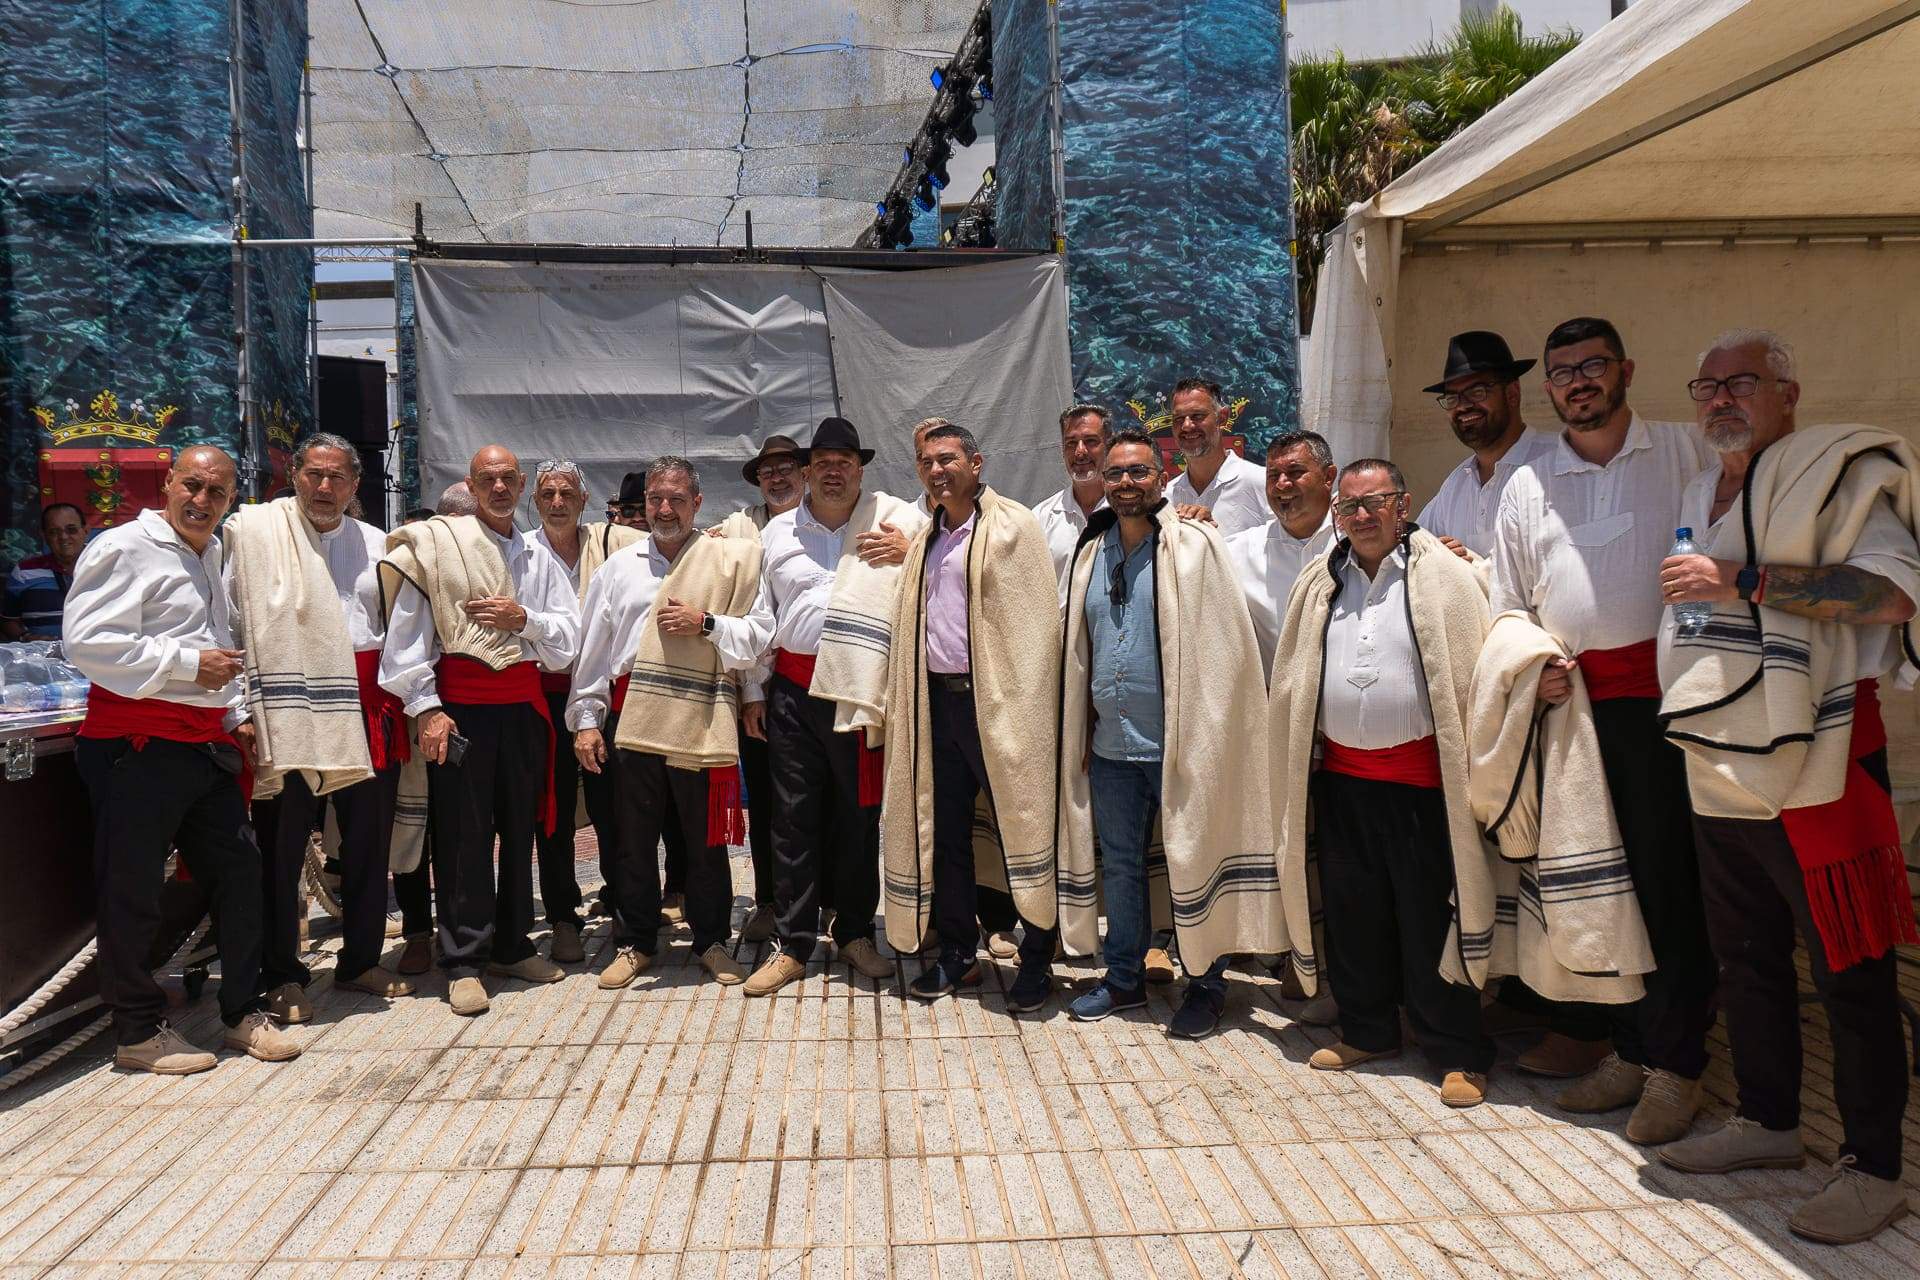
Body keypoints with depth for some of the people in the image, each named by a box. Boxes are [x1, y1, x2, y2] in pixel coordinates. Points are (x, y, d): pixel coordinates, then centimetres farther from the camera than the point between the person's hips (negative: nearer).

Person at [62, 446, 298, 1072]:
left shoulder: (212, 556, 19)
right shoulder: (124, 547, -7)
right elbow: (87, 641, -18)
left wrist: (236, 715, 21)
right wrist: (189, 664, -18)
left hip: (207, 743, 8)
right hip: (137, 744, -8)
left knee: (238, 869, 9)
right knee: (133, 890, 1)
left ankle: (243, 1010, 21)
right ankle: (138, 1031, 13)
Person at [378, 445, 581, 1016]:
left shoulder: (538, 558, 14)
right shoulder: (436, 542, 1)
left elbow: (570, 632, 9)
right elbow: (406, 632, -4)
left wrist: (524, 618, -9)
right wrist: (425, 708, -11)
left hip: (524, 703, 5)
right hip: (461, 704, -5)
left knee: (519, 826, 11)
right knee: (462, 833, -2)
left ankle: (511, 946, 24)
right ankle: (463, 962, 7)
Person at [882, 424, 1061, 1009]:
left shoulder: (1012, 526, -4)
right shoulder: (925, 542, 18)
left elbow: (1035, 621, -10)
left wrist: (1024, 707, -17)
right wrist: (901, 704, 9)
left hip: (995, 700, -7)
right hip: (936, 699, 7)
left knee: (1015, 829, 0)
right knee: (943, 834, 10)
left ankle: (1036, 960, 14)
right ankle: (957, 955, 23)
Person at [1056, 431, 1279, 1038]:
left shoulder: (1194, 545, -6)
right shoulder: (1092, 554, 11)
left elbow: (1223, 646, -9)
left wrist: (1202, 733, -13)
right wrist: (1083, 730, 13)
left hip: (1178, 742, -5)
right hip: (1111, 743, 5)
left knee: (1192, 864, 5)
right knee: (1119, 863, 14)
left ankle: (1205, 985, 21)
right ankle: (1123, 978, 29)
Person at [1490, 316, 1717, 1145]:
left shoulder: (1687, 453, 7)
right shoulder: (1527, 485, 15)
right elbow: (1507, 605, 19)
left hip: (1666, 690, -3)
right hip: (1573, 702, 4)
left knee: (1669, 880, -2)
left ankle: (1675, 1063, 11)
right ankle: (1628, 1048, 23)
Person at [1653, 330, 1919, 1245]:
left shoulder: (1835, 470, -7)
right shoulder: (1699, 496, 16)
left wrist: (1743, 581, -25)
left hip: (1815, 772, -8)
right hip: (1720, 773, 8)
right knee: (1745, 961, 17)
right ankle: (1767, 1121, 32)